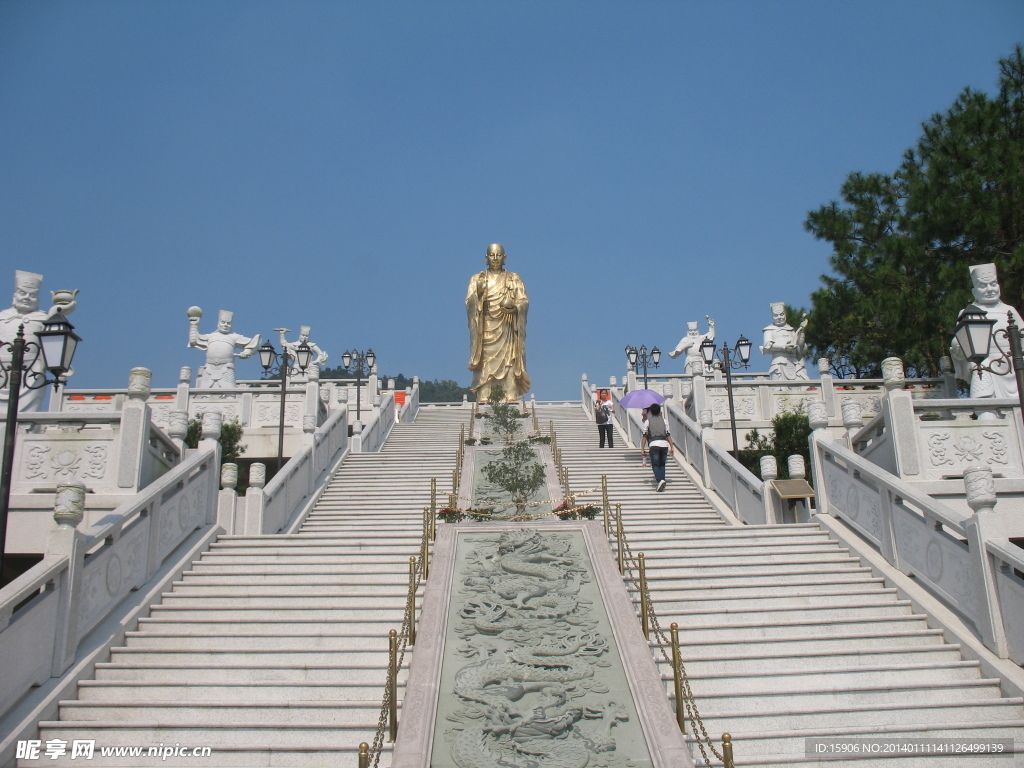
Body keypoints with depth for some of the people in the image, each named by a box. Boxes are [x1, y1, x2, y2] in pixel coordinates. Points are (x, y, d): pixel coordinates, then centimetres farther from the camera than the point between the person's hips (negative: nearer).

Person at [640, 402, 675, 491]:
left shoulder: (647, 422, 9)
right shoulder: (664, 420, 15)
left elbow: (645, 436, 4)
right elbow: (668, 435, 10)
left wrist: (642, 448, 7)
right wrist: (672, 446, 13)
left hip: (654, 444, -3)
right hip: (664, 444, 3)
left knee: (655, 464, -2)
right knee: (662, 464, 16)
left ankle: (660, 480, -23)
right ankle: (662, 480, 8)